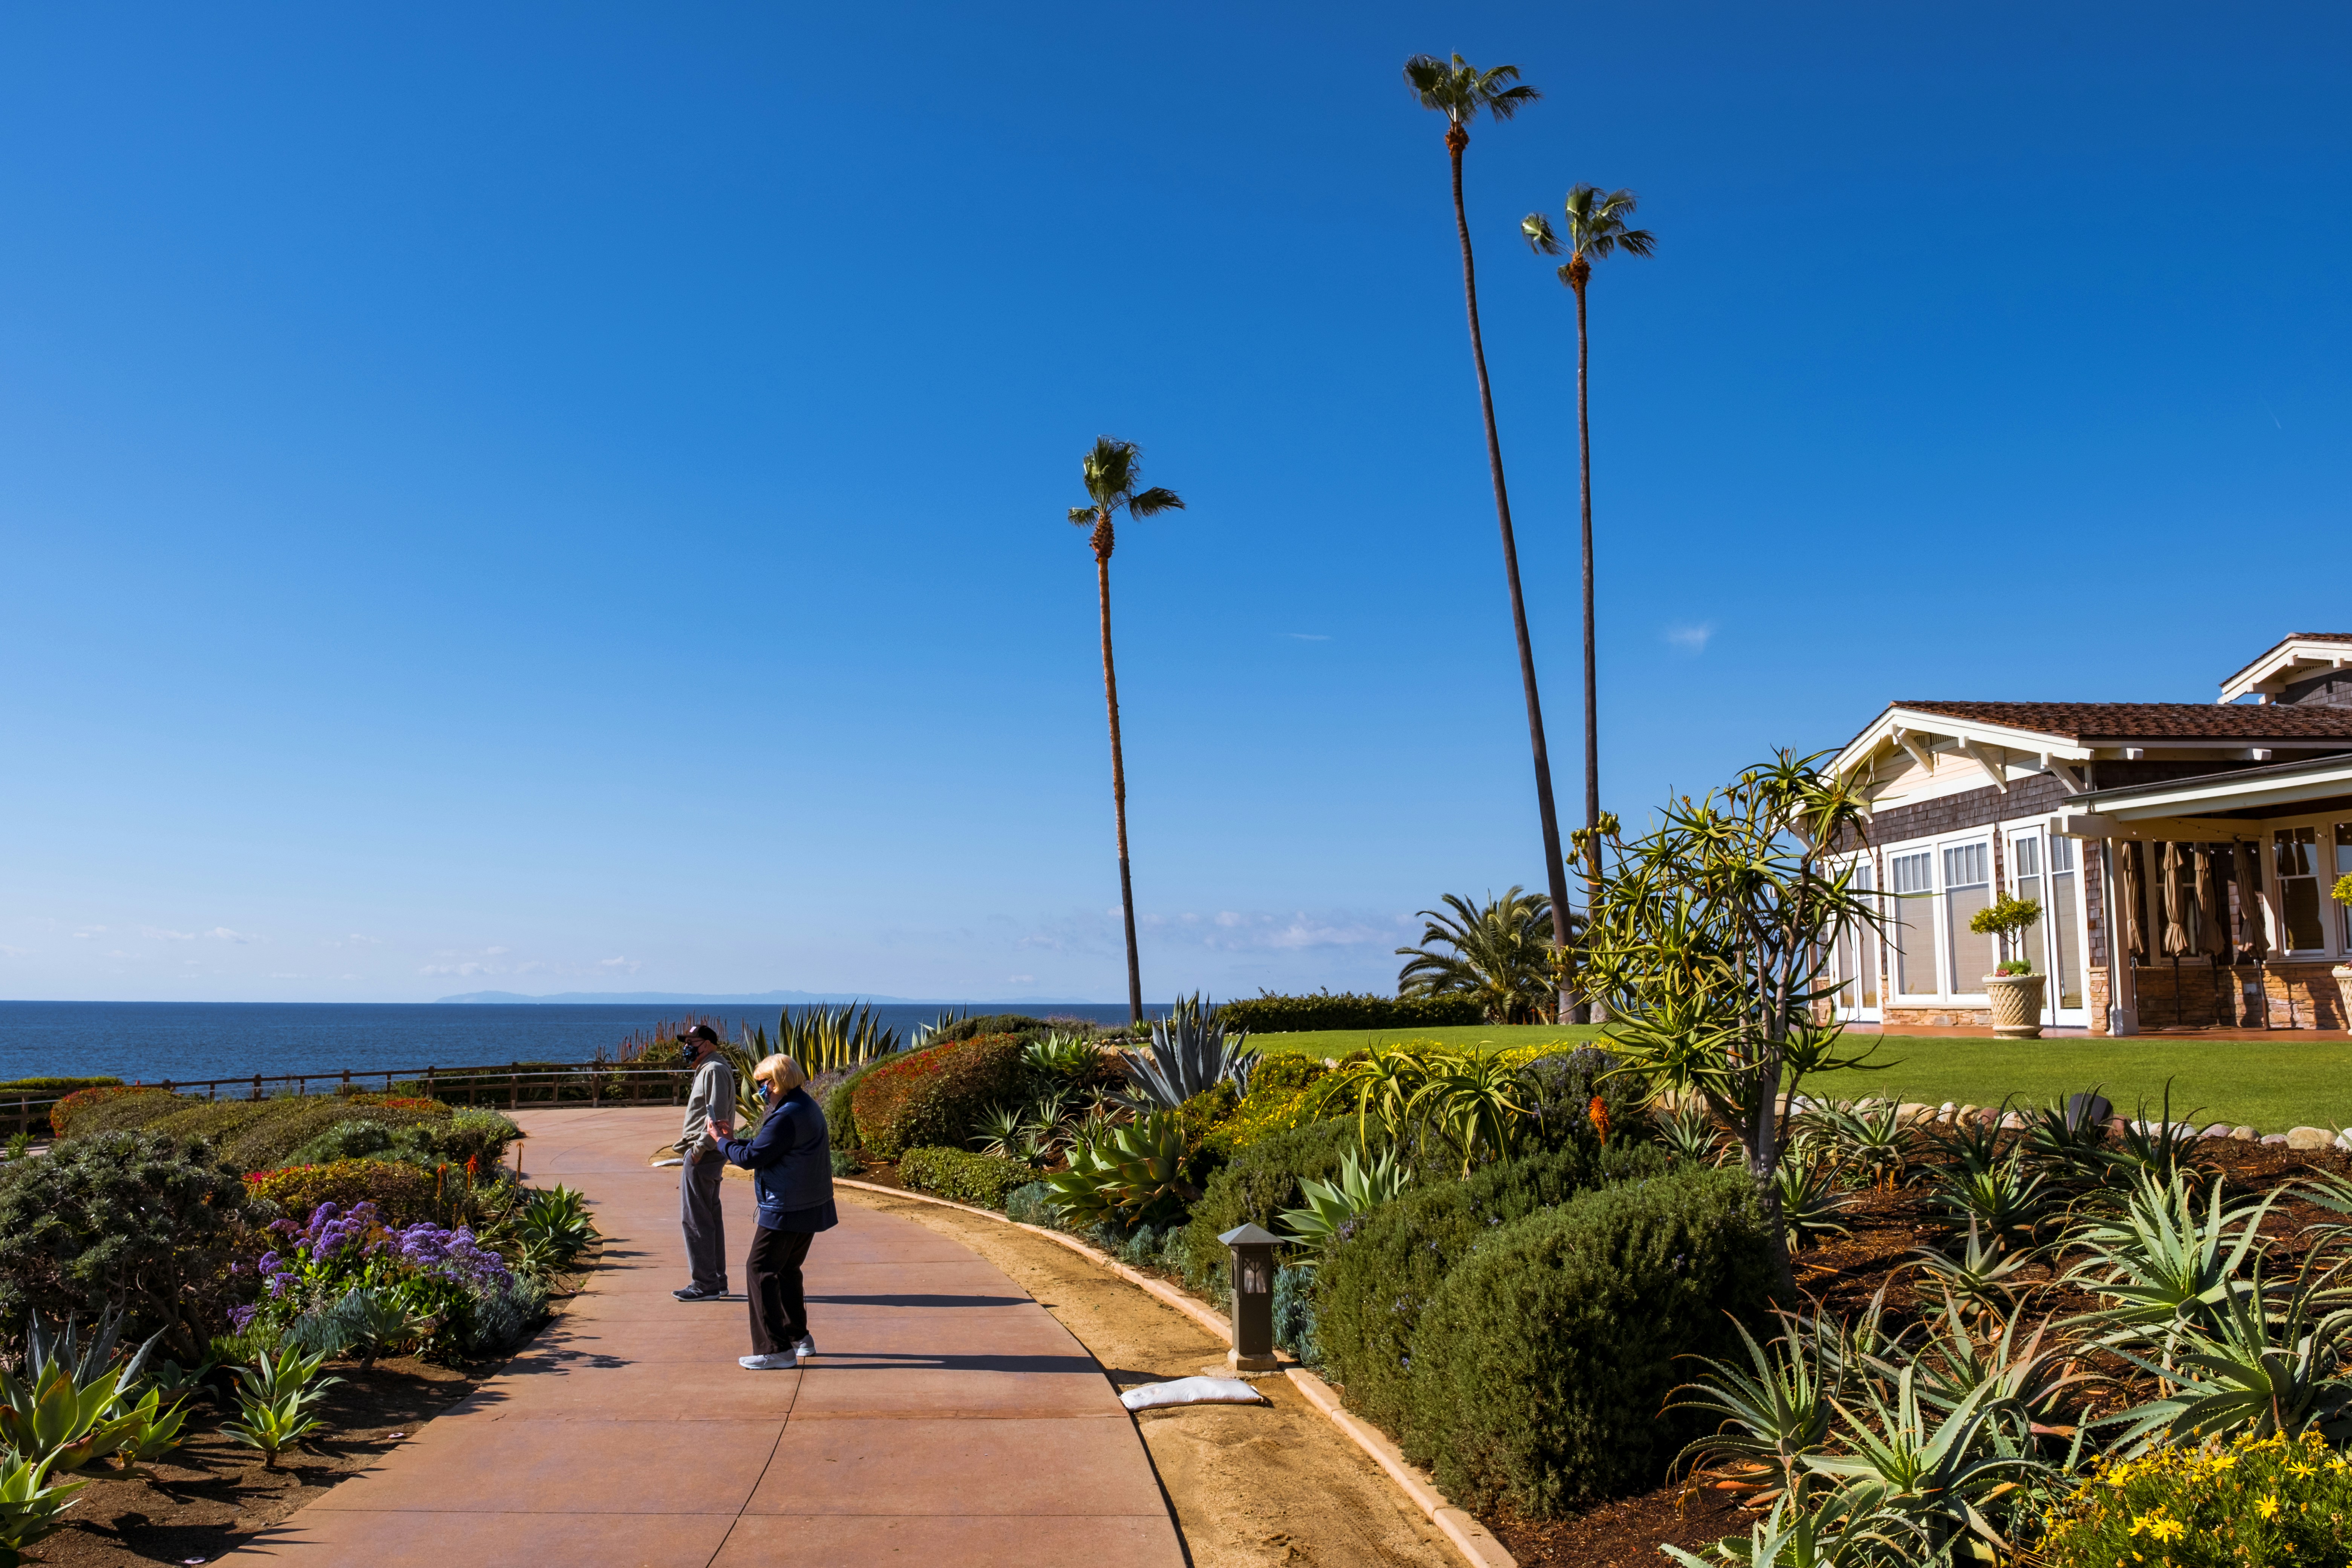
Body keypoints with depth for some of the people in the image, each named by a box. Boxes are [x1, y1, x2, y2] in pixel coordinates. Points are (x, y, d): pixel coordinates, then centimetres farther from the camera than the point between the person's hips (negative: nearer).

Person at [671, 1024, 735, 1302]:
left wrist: (699, 1148, -21)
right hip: (704, 1153, 11)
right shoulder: (707, 1070, 20)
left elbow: (716, 1115, -21)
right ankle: (717, 1281, 19)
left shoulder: (715, 1070, -13)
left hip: (703, 1155, -11)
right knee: (710, 1218, 14)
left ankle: (704, 1285, -3)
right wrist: (688, 1141, 15)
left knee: (695, 1219, -7)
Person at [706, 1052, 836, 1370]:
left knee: (760, 1270, -4)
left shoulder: (787, 1117, -21)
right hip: (808, 1207, 11)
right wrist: (733, 1141, 17)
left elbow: (751, 1158, -17)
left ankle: (776, 1349, -4)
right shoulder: (805, 1107, 13)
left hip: (786, 1210, -10)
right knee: (786, 1270, 21)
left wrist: (720, 1140, -2)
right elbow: (766, 1147, 20)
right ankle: (799, 1337, 29)